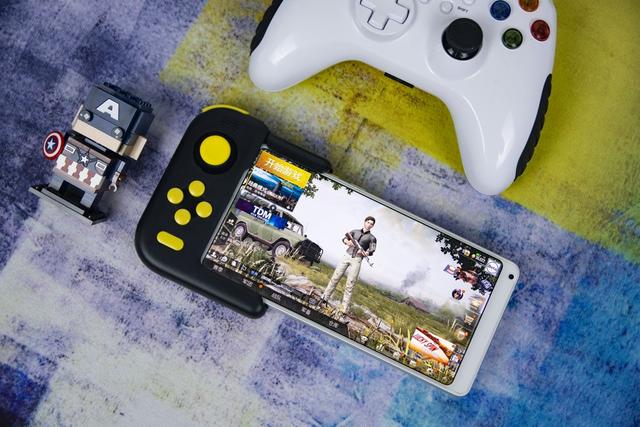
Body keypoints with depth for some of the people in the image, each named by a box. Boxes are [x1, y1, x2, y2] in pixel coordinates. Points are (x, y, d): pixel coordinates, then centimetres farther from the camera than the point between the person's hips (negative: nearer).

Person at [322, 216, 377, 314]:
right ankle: (324, 298, 9)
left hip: (357, 260, -2)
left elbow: (371, 251, -2)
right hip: (347, 256, 2)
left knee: (350, 284, -6)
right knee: (335, 278, 1)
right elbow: (344, 239, 6)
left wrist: (364, 253, -24)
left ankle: (345, 308, -7)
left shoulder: (372, 238, 8)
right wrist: (347, 241, -18)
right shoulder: (355, 231, 15)